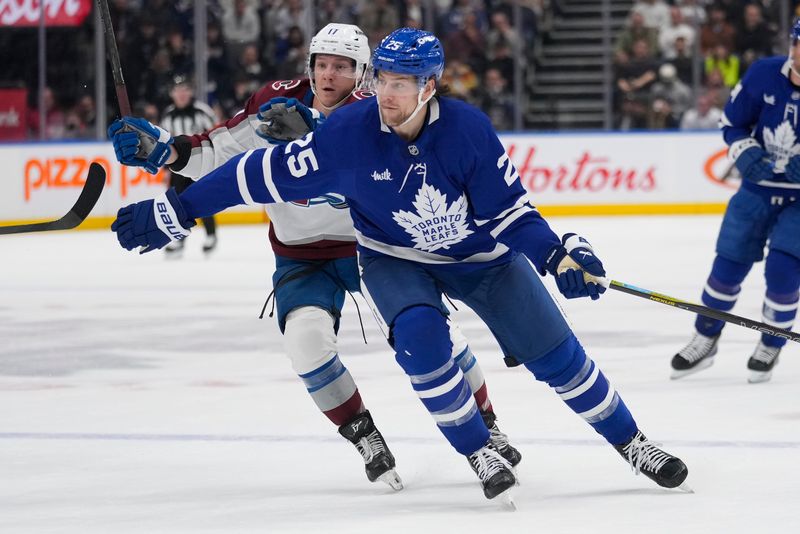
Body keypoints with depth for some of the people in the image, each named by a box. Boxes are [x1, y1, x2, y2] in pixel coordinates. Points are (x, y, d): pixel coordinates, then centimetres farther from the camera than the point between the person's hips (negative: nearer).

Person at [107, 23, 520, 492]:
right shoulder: (277, 102, -8)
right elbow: (218, 155, -4)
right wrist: (162, 151, -19)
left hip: (372, 245, -1)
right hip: (303, 256, 1)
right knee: (307, 335, -25)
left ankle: (486, 426, 13)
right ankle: (364, 437, -5)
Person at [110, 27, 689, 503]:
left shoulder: (468, 131, -27)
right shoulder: (348, 134, -26)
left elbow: (508, 211, -18)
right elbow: (267, 175, -20)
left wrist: (559, 255, -33)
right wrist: (174, 212, -19)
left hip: (480, 255, 0)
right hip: (396, 260, 0)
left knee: (555, 352, -4)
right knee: (420, 337, -28)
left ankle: (632, 443, 16)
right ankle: (482, 456, -10)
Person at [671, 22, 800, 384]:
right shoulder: (764, 75, -12)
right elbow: (732, 122, 3)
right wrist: (746, 154, -16)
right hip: (759, 187, 3)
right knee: (729, 265, 3)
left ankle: (771, 347, 11)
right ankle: (705, 340, 24)